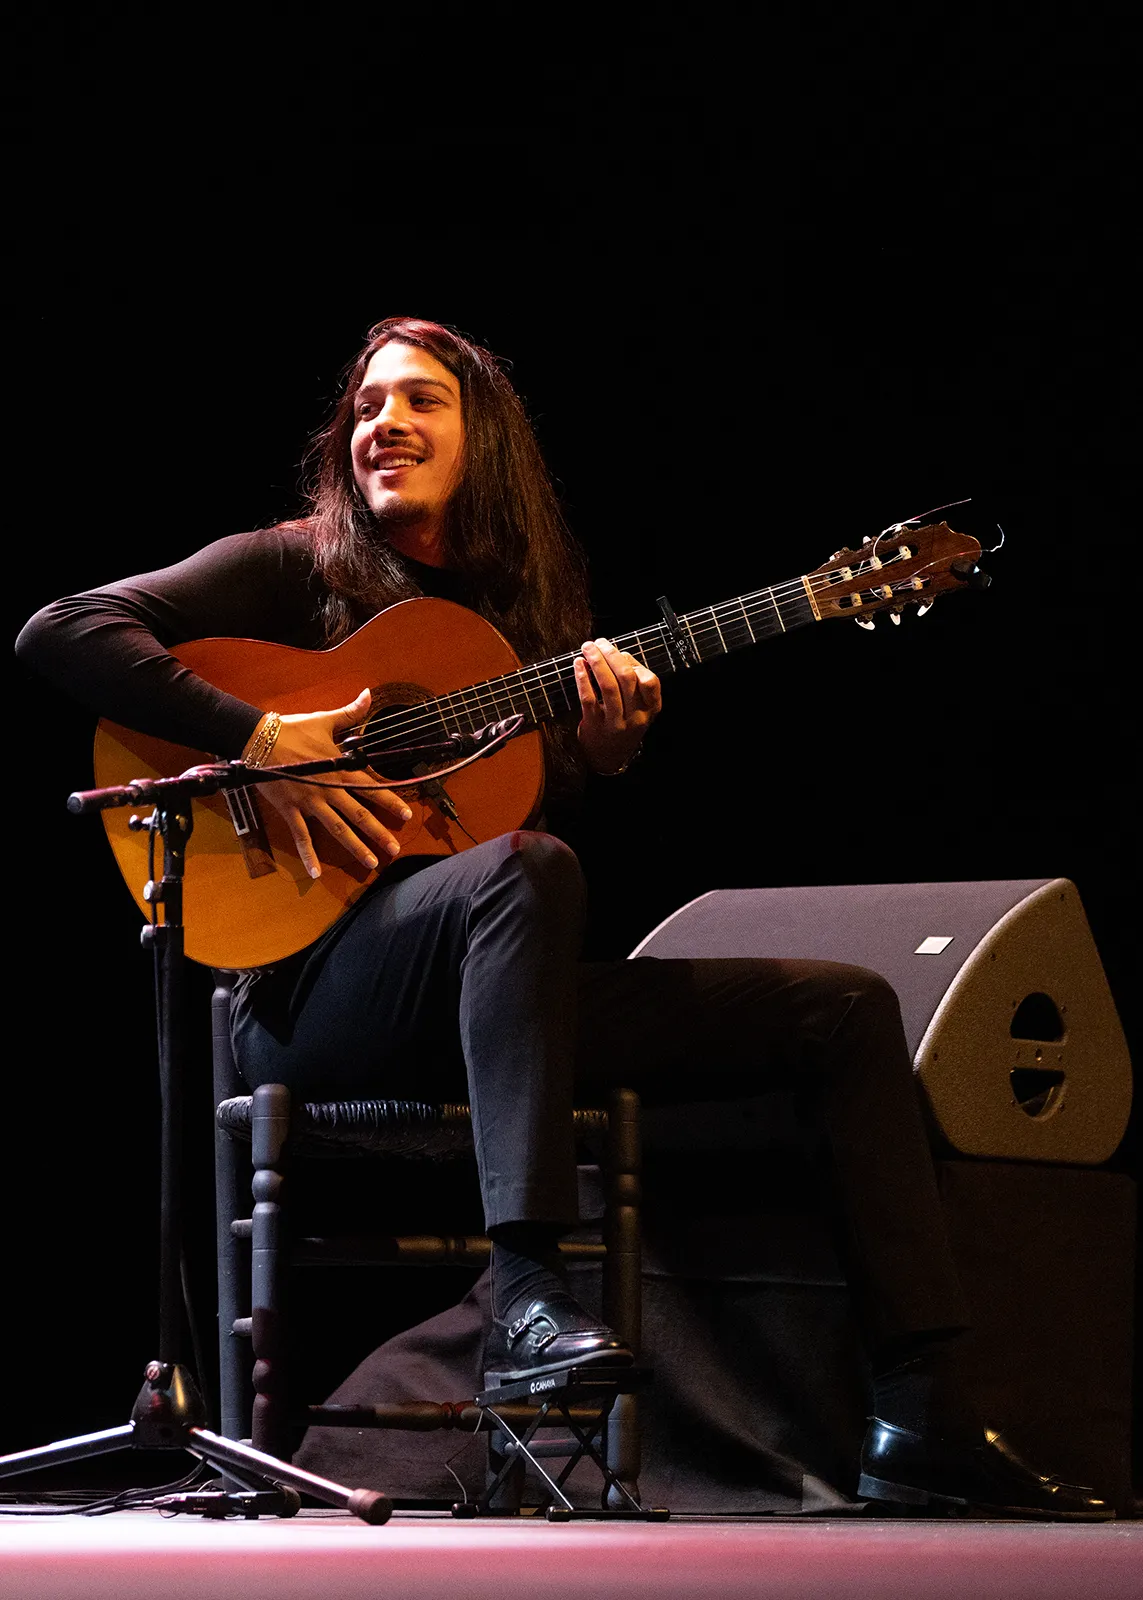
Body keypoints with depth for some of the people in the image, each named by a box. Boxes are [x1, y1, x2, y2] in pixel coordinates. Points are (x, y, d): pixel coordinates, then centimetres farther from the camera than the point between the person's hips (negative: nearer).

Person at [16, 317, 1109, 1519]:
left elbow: (547, 804, 12)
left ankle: (921, 1423, -11)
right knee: (523, 871, -39)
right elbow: (59, 633, -9)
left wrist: (600, 750, -9)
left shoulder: (527, 600, 19)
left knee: (846, 1008, -2)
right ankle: (527, 1297, -43)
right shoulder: (296, 570, 3)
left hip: (497, 996, 7)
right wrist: (255, 740, -18)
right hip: (309, 991, -6)